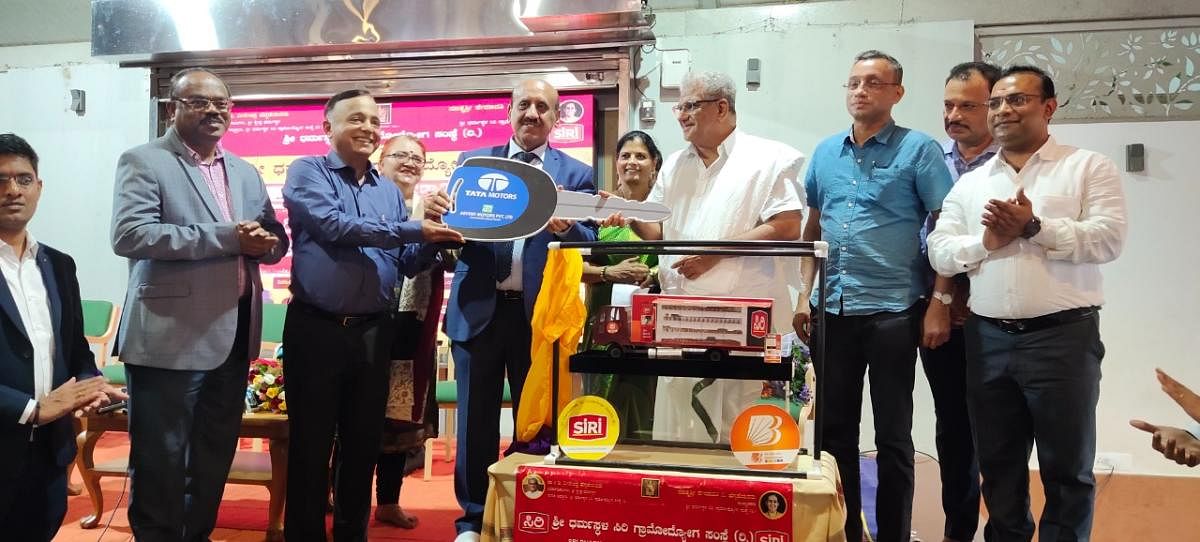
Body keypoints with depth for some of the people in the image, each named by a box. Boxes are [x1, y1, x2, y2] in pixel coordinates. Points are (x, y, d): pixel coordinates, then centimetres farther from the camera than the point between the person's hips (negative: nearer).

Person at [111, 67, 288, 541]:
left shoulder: (245, 172, 16)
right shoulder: (143, 161, -4)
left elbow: (276, 239, 17)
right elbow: (129, 234, -19)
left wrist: (264, 242, -9)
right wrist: (227, 236, -21)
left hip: (234, 333, 7)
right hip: (171, 335, -6)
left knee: (216, 453, 17)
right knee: (161, 457, 4)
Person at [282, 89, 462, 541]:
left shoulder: (390, 192, 13)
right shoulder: (307, 172, -1)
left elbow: (409, 265, 12)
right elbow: (333, 225, -19)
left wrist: (434, 235, -8)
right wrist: (414, 229, -19)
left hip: (373, 332, 5)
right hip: (316, 329, -4)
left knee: (363, 444, 13)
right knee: (310, 445, 5)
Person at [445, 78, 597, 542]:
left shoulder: (577, 174, 6)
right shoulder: (472, 161, 9)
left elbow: (590, 243, -1)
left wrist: (565, 229, -22)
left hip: (541, 313, 0)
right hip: (479, 309, 1)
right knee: (476, 419, 8)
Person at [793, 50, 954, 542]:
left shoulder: (918, 149, -3)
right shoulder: (825, 152, 12)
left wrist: (938, 305, -13)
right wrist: (805, 294, 9)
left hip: (894, 312, -5)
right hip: (833, 311, 5)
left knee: (892, 436, 5)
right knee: (834, 428, 12)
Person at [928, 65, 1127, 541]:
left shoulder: (1089, 167, 2)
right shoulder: (969, 184, 13)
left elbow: (1108, 239, -11)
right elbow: (939, 254, 5)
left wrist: (1035, 227, -16)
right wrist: (986, 240, -11)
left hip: (1063, 335, -4)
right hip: (988, 340, 4)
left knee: (1067, 469, 7)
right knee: (998, 467, 15)